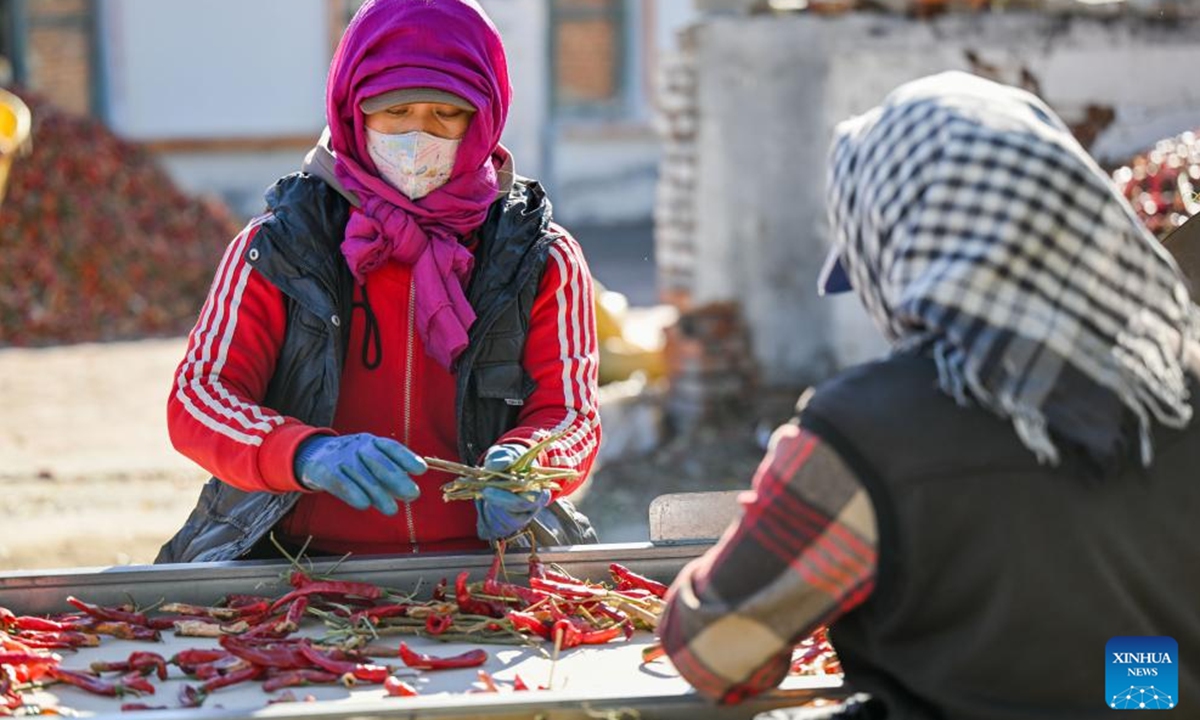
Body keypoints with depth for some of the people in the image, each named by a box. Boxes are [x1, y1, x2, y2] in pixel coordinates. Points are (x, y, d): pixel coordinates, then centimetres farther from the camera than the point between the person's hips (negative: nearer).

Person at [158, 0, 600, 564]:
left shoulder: (541, 259, 11)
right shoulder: (278, 246, 8)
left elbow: (572, 416, 5)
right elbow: (196, 399, 0)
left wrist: (523, 464, -22)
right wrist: (310, 453, -22)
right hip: (293, 568, -1)